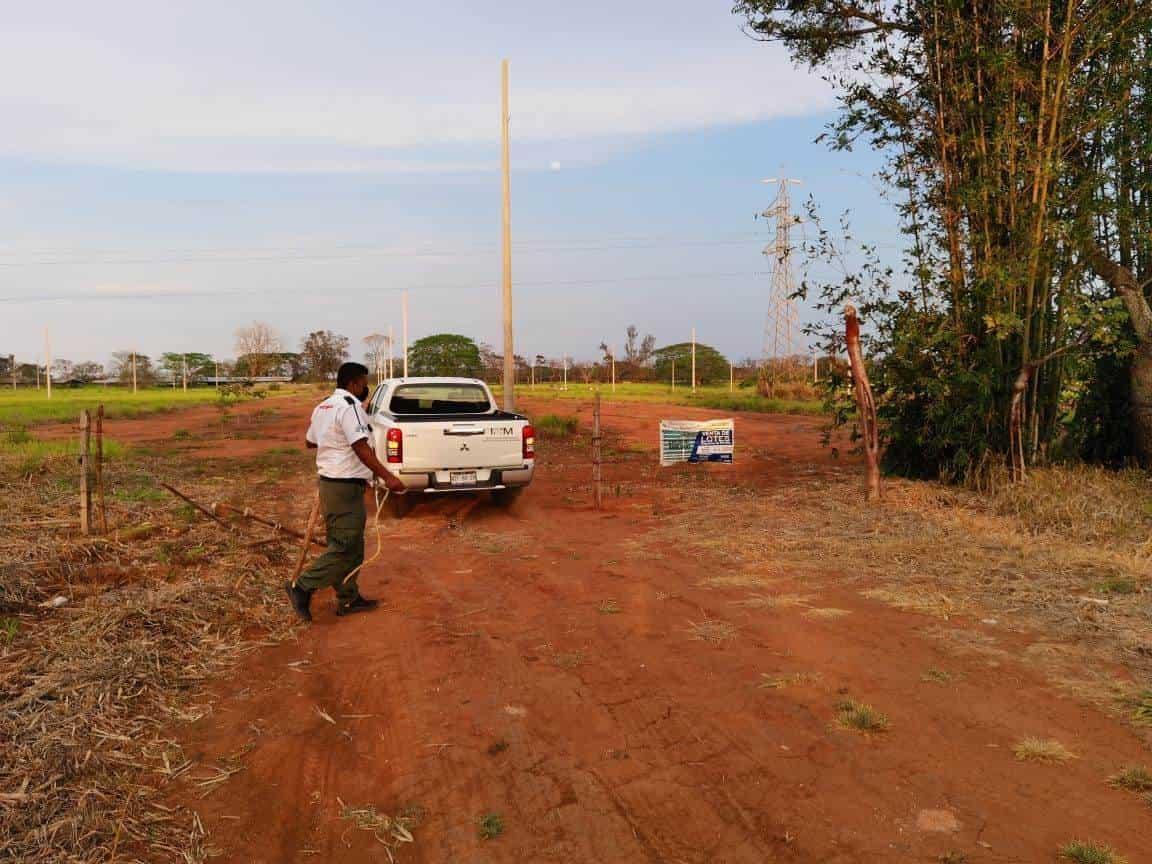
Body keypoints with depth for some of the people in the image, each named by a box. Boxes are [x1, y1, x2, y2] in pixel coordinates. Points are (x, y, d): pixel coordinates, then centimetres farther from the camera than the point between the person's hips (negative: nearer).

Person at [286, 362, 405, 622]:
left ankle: (348, 599, 18)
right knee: (346, 546, -5)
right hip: (345, 486, -10)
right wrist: (387, 476, -28)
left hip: (328, 481, 10)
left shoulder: (323, 407, 15)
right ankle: (303, 587, -3)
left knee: (343, 544, 14)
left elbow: (309, 442, 26)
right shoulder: (349, 406, -15)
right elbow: (361, 447, -24)